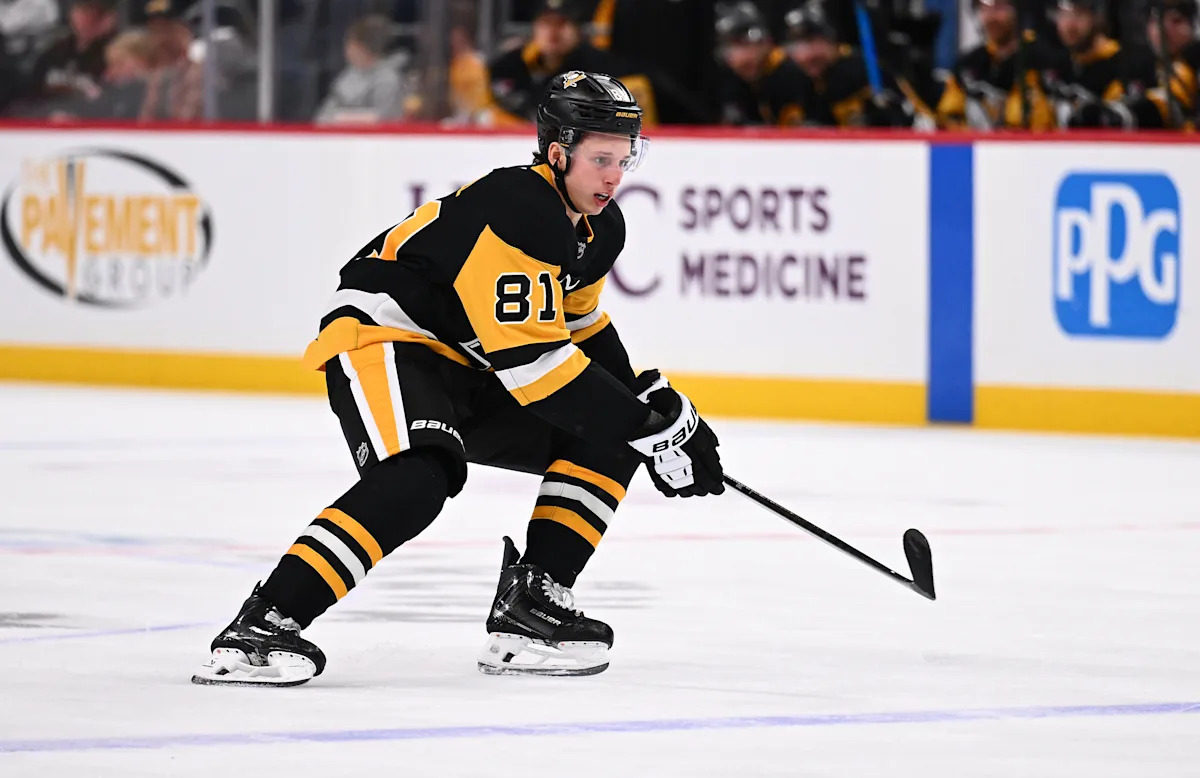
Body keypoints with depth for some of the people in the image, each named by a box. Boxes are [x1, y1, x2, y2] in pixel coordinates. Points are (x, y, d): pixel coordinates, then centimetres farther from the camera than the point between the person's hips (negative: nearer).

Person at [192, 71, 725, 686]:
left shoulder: (600, 230, 5)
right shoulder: (514, 210, -26)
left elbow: (580, 327, 24)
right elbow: (532, 359, -29)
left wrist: (651, 399, 11)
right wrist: (653, 427, -26)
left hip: (467, 369, 10)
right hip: (382, 337, -10)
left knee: (608, 443, 1)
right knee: (417, 478, -36)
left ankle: (528, 610, -2)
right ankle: (262, 625, -38)